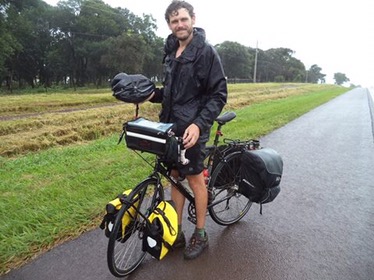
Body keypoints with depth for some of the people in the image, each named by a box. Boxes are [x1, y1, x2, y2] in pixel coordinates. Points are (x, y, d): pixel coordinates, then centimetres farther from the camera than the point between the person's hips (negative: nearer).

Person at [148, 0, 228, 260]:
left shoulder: (206, 51, -10)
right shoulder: (172, 51, 12)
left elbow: (219, 95, -14)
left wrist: (199, 124, -24)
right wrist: (153, 94, 2)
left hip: (192, 127, -7)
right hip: (171, 124, 7)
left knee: (195, 178, 2)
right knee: (175, 176, 12)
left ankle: (200, 234, 22)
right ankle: (177, 232, 27)